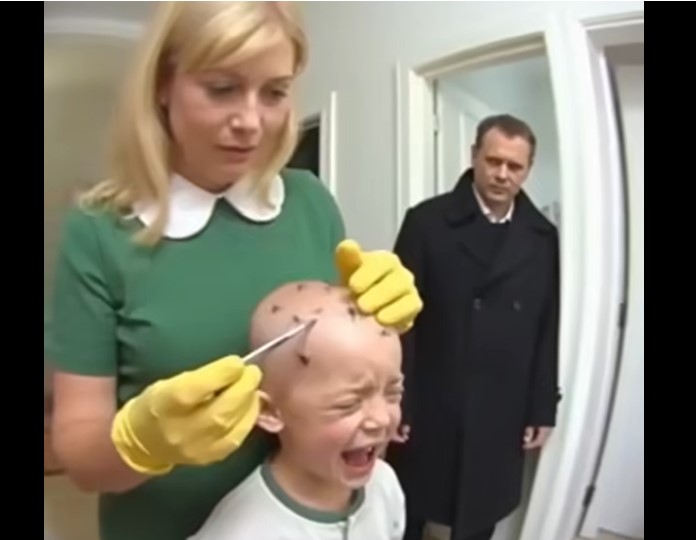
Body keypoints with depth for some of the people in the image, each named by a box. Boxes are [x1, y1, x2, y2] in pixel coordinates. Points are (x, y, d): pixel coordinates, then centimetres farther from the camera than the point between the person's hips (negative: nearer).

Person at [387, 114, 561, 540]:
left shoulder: (543, 237, 3)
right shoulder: (427, 221, -6)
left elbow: (548, 331, 5)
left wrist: (543, 410, 5)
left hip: (502, 418, 2)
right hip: (429, 411, -2)